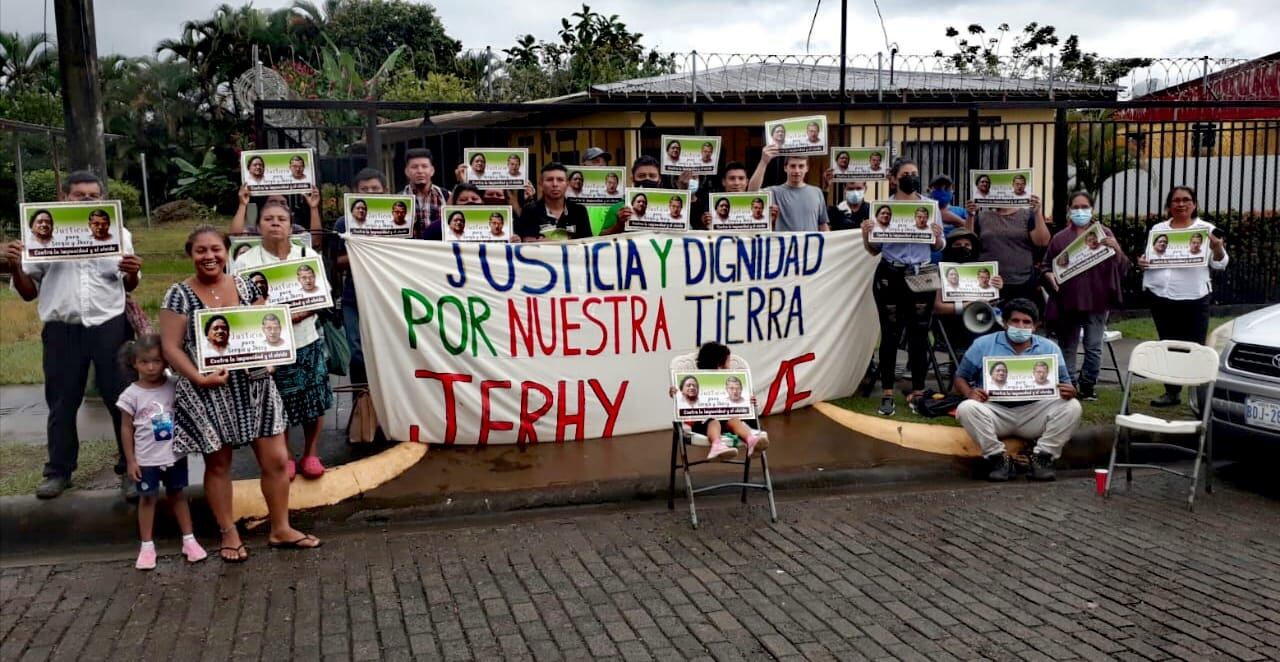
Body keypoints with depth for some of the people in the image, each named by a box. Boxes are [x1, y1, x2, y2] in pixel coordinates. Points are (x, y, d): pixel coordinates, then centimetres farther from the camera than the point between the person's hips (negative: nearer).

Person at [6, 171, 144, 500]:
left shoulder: (118, 233, 6)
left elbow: (129, 287, 14)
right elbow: (29, 292, 8)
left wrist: (133, 272, -8)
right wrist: (16, 266, -10)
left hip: (110, 326, 0)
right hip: (61, 330, 1)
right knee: (61, 402, 11)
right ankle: (59, 470, 25)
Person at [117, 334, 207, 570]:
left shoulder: (175, 385, -5)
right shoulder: (131, 395, -10)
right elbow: (126, 429, -4)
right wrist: (130, 460, -5)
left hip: (176, 455, 2)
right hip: (147, 459, -1)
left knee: (177, 495, 14)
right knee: (147, 498, 10)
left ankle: (189, 540, 21)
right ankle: (147, 546, 19)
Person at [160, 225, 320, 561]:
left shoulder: (246, 286, 5)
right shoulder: (180, 294, -5)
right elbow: (171, 347, -8)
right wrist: (199, 377, -20)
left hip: (253, 386, 3)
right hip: (208, 394, -3)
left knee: (277, 459, 4)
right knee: (218, 463, 10)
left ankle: (280, 529, 20)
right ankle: (229, 533, 25)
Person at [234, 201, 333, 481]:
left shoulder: (307, 255, 2)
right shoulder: (247, 261, -5)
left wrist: (302, 313, -18)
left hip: (306, 341, 2)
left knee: (314, 401, 7)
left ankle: (310, 454, 26)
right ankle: (284, 458, 27)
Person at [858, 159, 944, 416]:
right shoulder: (884, 207, 2)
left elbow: (938, 247, 11)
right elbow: (874, 250, 4)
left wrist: (937, 236, -11)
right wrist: (866, 233, -15)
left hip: (921, 276, 1)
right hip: (890, 276, -1)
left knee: (919, 334, 4)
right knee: (890, 334, 2)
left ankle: (918, 392, 15)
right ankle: (887, 395, 7)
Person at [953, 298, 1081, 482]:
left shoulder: (1049, 348, 9)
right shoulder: (983, 345, 4)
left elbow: (1066, 386, 8)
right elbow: (960, 378, 6)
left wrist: (1070, 392, -18)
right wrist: (969, 393, -18)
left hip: (1035, 414, 1)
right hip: (996, 412, -1)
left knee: (1072, 406, -22)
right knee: (967, 408, -31)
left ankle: (1042, 457, -14)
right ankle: (999, 458, -18)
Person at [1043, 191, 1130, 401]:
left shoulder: (1104, 233, 5)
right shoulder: (1060, 238, 7)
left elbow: (1121, 266, 2)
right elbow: (1047, 266, 13)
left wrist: (1116, 248, -17)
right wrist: (1050, 276, -8)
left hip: (1097, 299, -1)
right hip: (1068, 300, 1)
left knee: (1094, 346, 1)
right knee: (1067, 346, 7)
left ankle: (1087, 385, 14)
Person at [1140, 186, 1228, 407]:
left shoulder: (1206, 229, 3)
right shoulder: (1158, 229, 11)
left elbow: (1219, 264, 2)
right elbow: (1148, 257, 17)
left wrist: (1217, 246, -18)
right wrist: (1141, 262, -6)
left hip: (1194, 298, -3)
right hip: (1161, 296, 3)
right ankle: (1172, 392, 19)